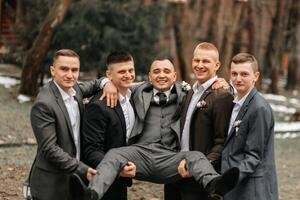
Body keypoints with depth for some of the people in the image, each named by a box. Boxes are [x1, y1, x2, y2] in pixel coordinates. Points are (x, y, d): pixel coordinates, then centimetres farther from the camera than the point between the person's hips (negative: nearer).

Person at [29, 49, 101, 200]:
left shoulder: (74, 89, 2)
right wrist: (82, 170, -23)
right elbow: (49, 148, -22)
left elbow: (94, 85, 20)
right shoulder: (43, 104, -21)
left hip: (73, 179, 7)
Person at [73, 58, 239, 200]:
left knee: (196, 157, -29)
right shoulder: (139, 93, 21)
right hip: (140, 152, 0)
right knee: (113, 155, -28)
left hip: (169, 158, 0)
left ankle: (214, 185, -59)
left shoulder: (183, 95, 19)